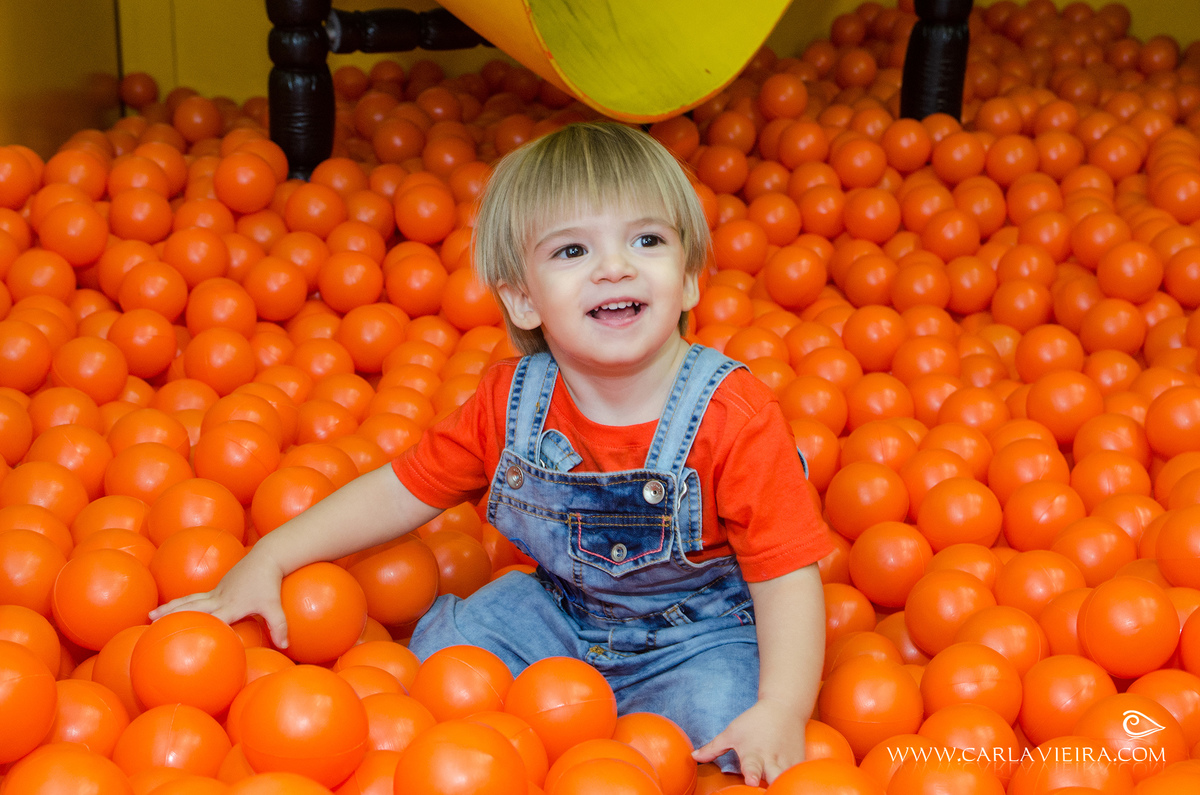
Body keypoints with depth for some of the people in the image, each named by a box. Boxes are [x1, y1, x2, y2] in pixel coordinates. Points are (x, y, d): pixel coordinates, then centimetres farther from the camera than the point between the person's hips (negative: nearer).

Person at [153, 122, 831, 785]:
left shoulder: (735, 418, -26)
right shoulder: (512, 403, -12)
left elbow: (788, 575, -23)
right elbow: (401, 490, -2)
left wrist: (783, 712, -38)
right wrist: (267, 560, -6)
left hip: (699, 631, -4)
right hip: (559, 611, 4)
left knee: (720, 734, -29)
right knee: (438, 655, -9)